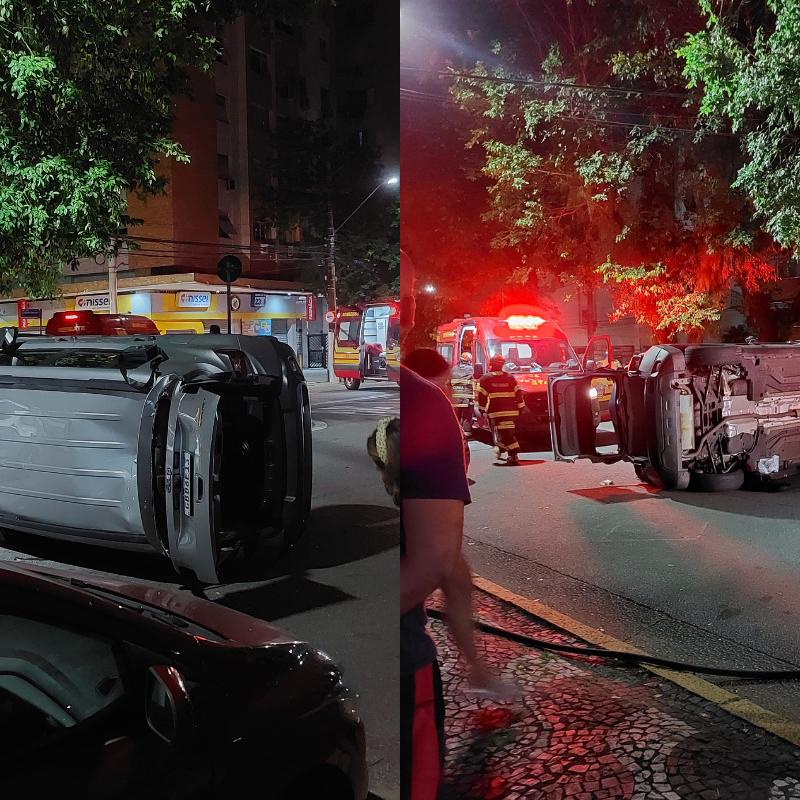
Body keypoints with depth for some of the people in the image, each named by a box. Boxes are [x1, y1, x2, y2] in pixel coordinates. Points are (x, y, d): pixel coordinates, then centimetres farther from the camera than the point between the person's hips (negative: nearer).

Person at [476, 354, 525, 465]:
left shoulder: (485, 379, -2)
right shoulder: (510, 378, 7)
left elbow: (482, 396, -2)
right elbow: (518, 393, 6)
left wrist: (482, 409, 7)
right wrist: (521, 407, 12)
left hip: (495, 411, -4)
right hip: (511, 410, 4)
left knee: (505, 434, -5)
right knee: (509, 432, 20)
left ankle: (514, 455, -13)